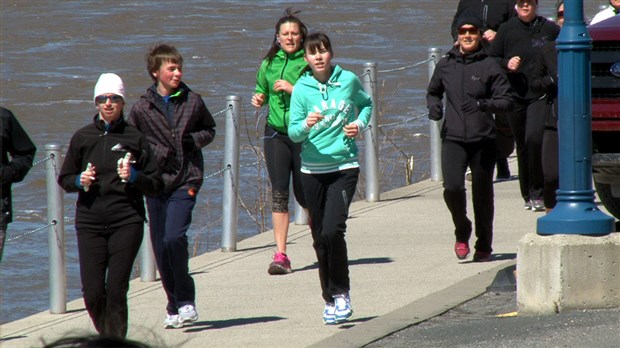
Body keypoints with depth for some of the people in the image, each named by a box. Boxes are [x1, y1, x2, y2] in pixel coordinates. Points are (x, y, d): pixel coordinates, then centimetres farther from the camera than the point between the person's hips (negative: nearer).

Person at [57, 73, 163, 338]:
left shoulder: (134, 138, 5)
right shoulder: (82, 137, 9)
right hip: (90, 223, 2)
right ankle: (109, 337, 23)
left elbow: (156, 185, 6)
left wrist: (134, 176, -12)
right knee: (92, 294, -2)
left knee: (116, 290, -10)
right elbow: (64, 179, 16)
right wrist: (80, 181, -5)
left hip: (127, 222, -2)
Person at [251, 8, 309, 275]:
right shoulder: (269, 63, 9)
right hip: (276, 133, 3)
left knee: (303, 193, 5)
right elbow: (262, 90, 25)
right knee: (279, 193, -4)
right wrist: (259, 99, 4)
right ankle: (280, 255, -5)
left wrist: (293, 89, -21)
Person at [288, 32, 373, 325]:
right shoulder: (302, 89, -2)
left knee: (332, 230, -18)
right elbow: (293, 132, -4)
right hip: (312, 169, 2)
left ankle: (341, 294, -2)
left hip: (344, 166, -2)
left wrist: (360, 123, 1)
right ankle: (329, 300, 19)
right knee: (320, 238, 6)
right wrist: (306, 124, -25)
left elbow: (366, 103, 20)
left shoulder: (348, 80, 0)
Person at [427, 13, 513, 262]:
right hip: (453, 139, 1)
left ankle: (483, 246, 21)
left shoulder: (489, 66, -2)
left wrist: (482, 104, -22)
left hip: (483, 139, -1)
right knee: (452, 188, -16)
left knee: (482, 194, 4)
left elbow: (506, 101, -5)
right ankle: (462, 232, 10)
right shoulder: (445, 65, 8)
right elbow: (433, 91, 25)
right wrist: (433, 105, 3)